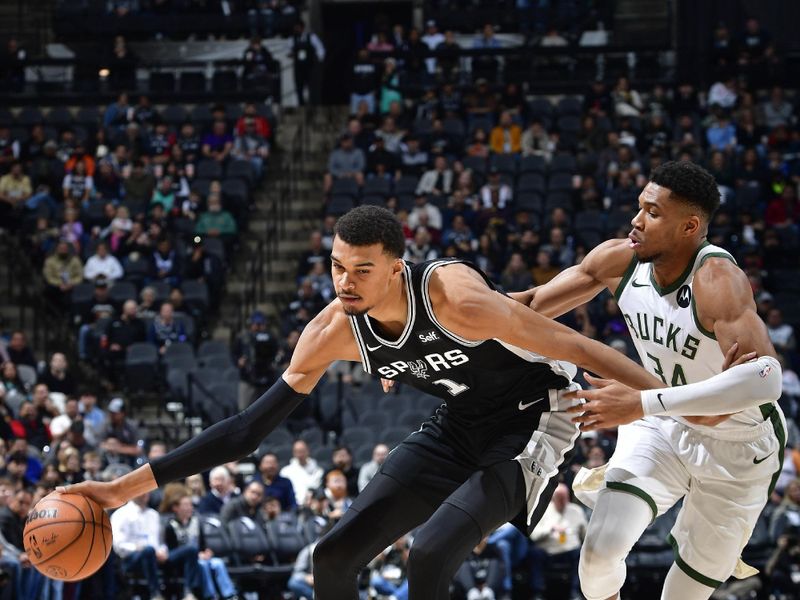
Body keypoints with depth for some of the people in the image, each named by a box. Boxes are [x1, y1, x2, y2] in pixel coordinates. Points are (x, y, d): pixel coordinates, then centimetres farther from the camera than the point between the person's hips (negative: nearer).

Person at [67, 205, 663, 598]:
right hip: (458, 426, 7)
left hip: (531, 419, -7)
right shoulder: (336, 330, -14)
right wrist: (128, 487, -13)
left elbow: (571, 346, -26)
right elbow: (251, 426, -9)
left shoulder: (454, 298, -33)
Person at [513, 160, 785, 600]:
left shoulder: (716, 280, -34)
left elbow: (764, 379, -50)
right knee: (602, 547, -16)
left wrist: (643, 404, -53)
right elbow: (533, 306, 2)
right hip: (662, 428, 4)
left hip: (737, 449, -3)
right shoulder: (619, 260, -16)